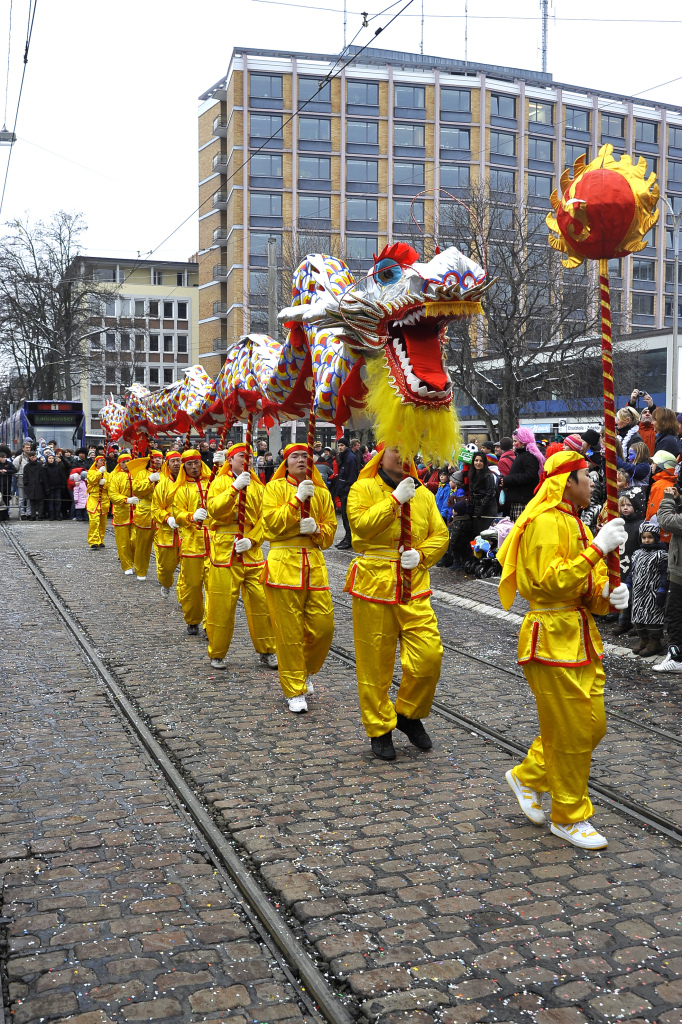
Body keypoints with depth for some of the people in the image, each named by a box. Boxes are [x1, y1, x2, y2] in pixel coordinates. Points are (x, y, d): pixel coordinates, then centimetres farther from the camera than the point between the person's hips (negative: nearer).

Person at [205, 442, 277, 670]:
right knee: (222, 605, 0)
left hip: (251, 551, 3)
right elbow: (214, 510, -15)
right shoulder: (220, 482, 3)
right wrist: (234, 487, -22)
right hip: (224, 551, -3)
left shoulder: (257, 486, 12)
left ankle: (266, 651, 14)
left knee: (261, 601, 0)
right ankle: (217, 654, 16)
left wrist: (252, 540, -8)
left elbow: (263, 519, 7)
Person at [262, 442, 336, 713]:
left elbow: (330, 530, 14)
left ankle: (305, 670, 28)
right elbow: (273, 523, -10)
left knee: (323, 625, 0)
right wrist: (297, 499, -14)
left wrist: (316, 528, -7)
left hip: (314, 563, 4)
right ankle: (294, 690, 9)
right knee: (289, 631, -2)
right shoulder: (275, 488, 3)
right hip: (284, 563, -4)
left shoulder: (321, 492, 14)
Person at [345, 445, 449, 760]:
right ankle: (379, 729, 20)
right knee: (375, 663, 3)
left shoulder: (423, 494, 12)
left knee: (429, 655, -3)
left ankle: (409, 714, 22)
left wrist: (422, 554, -8)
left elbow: (440, 534, 10)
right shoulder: (363, 488, -1)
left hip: (414, 587, 4)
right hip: (374, 584, -3)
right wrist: (395, 499, -17)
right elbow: (362, 525, -18)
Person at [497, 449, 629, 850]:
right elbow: (552, 582, -25)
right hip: (554, 639, -10)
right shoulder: (547, 522, -14)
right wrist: (598, 549, -24)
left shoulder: (577, 525, 18)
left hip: (583, 637, 10)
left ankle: (528, 776, 30)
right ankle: (570, 817, 16)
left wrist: (609, 595, -5)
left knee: (592, 724, 12)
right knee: (570, 732, 0)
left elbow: (590, 589, 17)